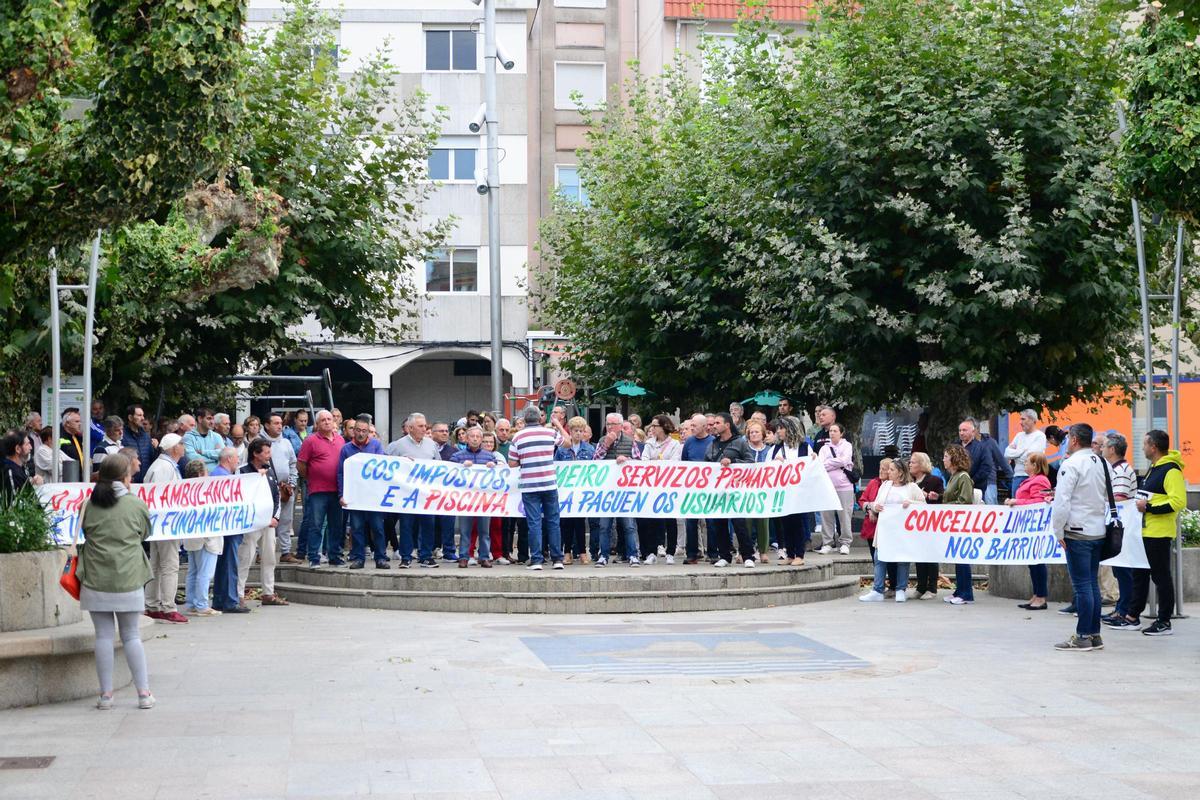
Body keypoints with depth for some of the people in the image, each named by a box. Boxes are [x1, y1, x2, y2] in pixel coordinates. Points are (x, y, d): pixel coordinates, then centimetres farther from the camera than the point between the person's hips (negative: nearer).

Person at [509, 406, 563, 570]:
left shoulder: (518, 437, -2)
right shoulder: (550, 433, 2)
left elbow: (512, 463, -1)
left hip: (529, 486, -1)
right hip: (549, 484, 1)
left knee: (534, 523, 0)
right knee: (553, 521, 8)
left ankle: (536, 560, -3)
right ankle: (557, 559, 9)